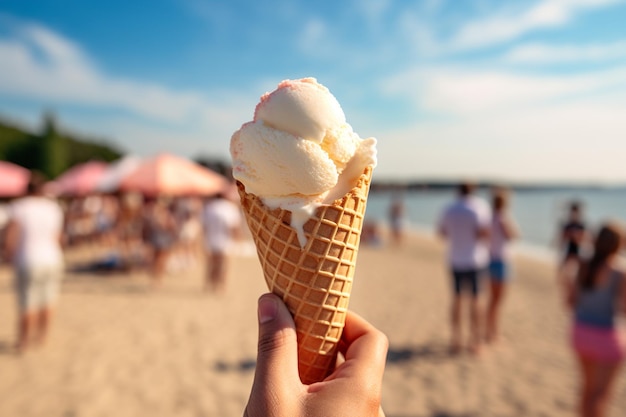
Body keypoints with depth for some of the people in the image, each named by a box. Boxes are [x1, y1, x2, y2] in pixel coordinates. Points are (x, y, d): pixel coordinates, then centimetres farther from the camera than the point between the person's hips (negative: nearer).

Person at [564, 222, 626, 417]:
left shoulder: (584, 266, -2)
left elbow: (571, 300, 3)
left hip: (581, 331, 6)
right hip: (606, 335, -6)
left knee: (589, 385, 23)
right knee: (600, 393, 6)